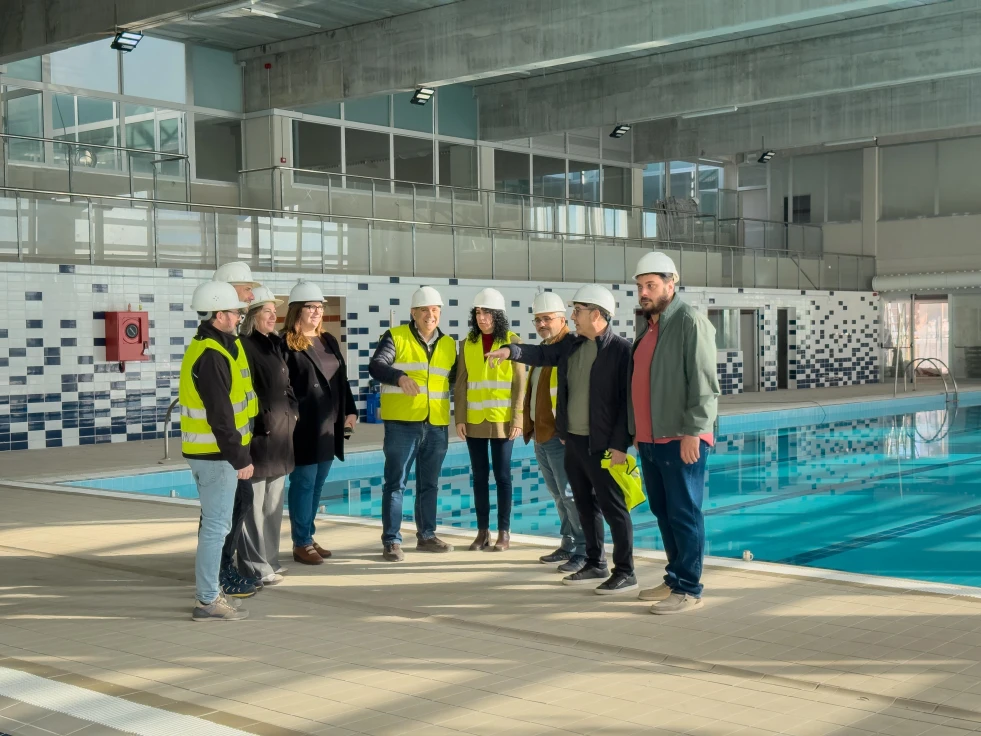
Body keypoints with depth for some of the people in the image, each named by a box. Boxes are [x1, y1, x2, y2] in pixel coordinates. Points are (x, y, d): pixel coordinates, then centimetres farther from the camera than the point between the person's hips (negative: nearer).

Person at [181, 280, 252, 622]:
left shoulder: (203, 349, 14)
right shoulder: (212, 356, -19)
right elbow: (220, 415, -23)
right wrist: (241, 458, -20)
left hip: (203, 452, 10)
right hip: (216, 454, -10)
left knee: (215, 523, 18)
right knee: (216, 526, -4)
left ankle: (209, 590, 27)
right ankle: (208, 601, 2)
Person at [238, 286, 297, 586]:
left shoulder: (276, 344, 13)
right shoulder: (243, 346, -13)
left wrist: (292, 410, 6)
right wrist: (263, 421, -18)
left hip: (280, 433, 9)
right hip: (258, 434, -9)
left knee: (273, 504, 16)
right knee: (254, 505, -2)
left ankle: (269, 560, 27)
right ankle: (255, 568, 4)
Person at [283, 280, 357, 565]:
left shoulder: (329, 341, 14)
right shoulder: (286, 344, -8)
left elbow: (342, 379, 18)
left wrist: (350, 410, 12)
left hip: (328, 425, 7)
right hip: (303, 426, -7)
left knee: (317, 485, 12)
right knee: (303, 483, -2)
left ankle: (308, 536, 22)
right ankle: (301, 544, 5)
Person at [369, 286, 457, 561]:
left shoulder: (448, 345, 13)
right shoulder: (395, 337, -2)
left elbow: (455, 380, 23)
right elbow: (376, 366, -16)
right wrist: (400, 377, -34)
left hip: (436, 425, 5)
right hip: (402, 423, -5)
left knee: (429, 484, 13)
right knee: (396, 482, -2)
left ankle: (426, 536, 24)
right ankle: (391, 541, 3)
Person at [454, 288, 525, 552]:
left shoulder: (512, 341, -1)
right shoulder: (467, 344, 7)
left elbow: (519, 383, -3)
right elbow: (461, 384, 6)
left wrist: (518, 419, -8)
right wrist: (459, 417, -1)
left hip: (502, 420, -3)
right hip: (474, 421, 3)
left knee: (502, 476, 1)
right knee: (479, 476, 6)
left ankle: (504, 533, 8)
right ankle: (482, 531, 13)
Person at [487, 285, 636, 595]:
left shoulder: (621, 350, -13)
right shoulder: (571, 345, 11)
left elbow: (628, 400, -15)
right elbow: (542, 354, 10)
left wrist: (620, 445, -19)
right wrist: (511, 350, -10)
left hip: (602, 444, -8)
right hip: (573, 439, 8)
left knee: (613, 507, -1)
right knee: (585, 504, 15)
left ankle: (625, 572, 7)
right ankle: (595, 565, 26)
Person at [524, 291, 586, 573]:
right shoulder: (543, 349, 17)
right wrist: (531, 426, 21)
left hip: (561, 436, -9)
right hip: (541, 436, 9)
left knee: (571, 494, -8)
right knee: (559, 495, 15)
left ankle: (585, 551, -3)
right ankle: (568, 545, 23)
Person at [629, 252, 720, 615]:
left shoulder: (690, 323, -11)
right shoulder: (646, 325, 16)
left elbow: (704, 385, -17)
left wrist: (692, 432, -21)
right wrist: (636, 432, 17)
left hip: (680, 439, -8)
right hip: (649, 439, 9)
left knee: (684, 514, -4)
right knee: (663, 512, 14)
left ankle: (689, 589, 2)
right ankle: (674, 578, 24)